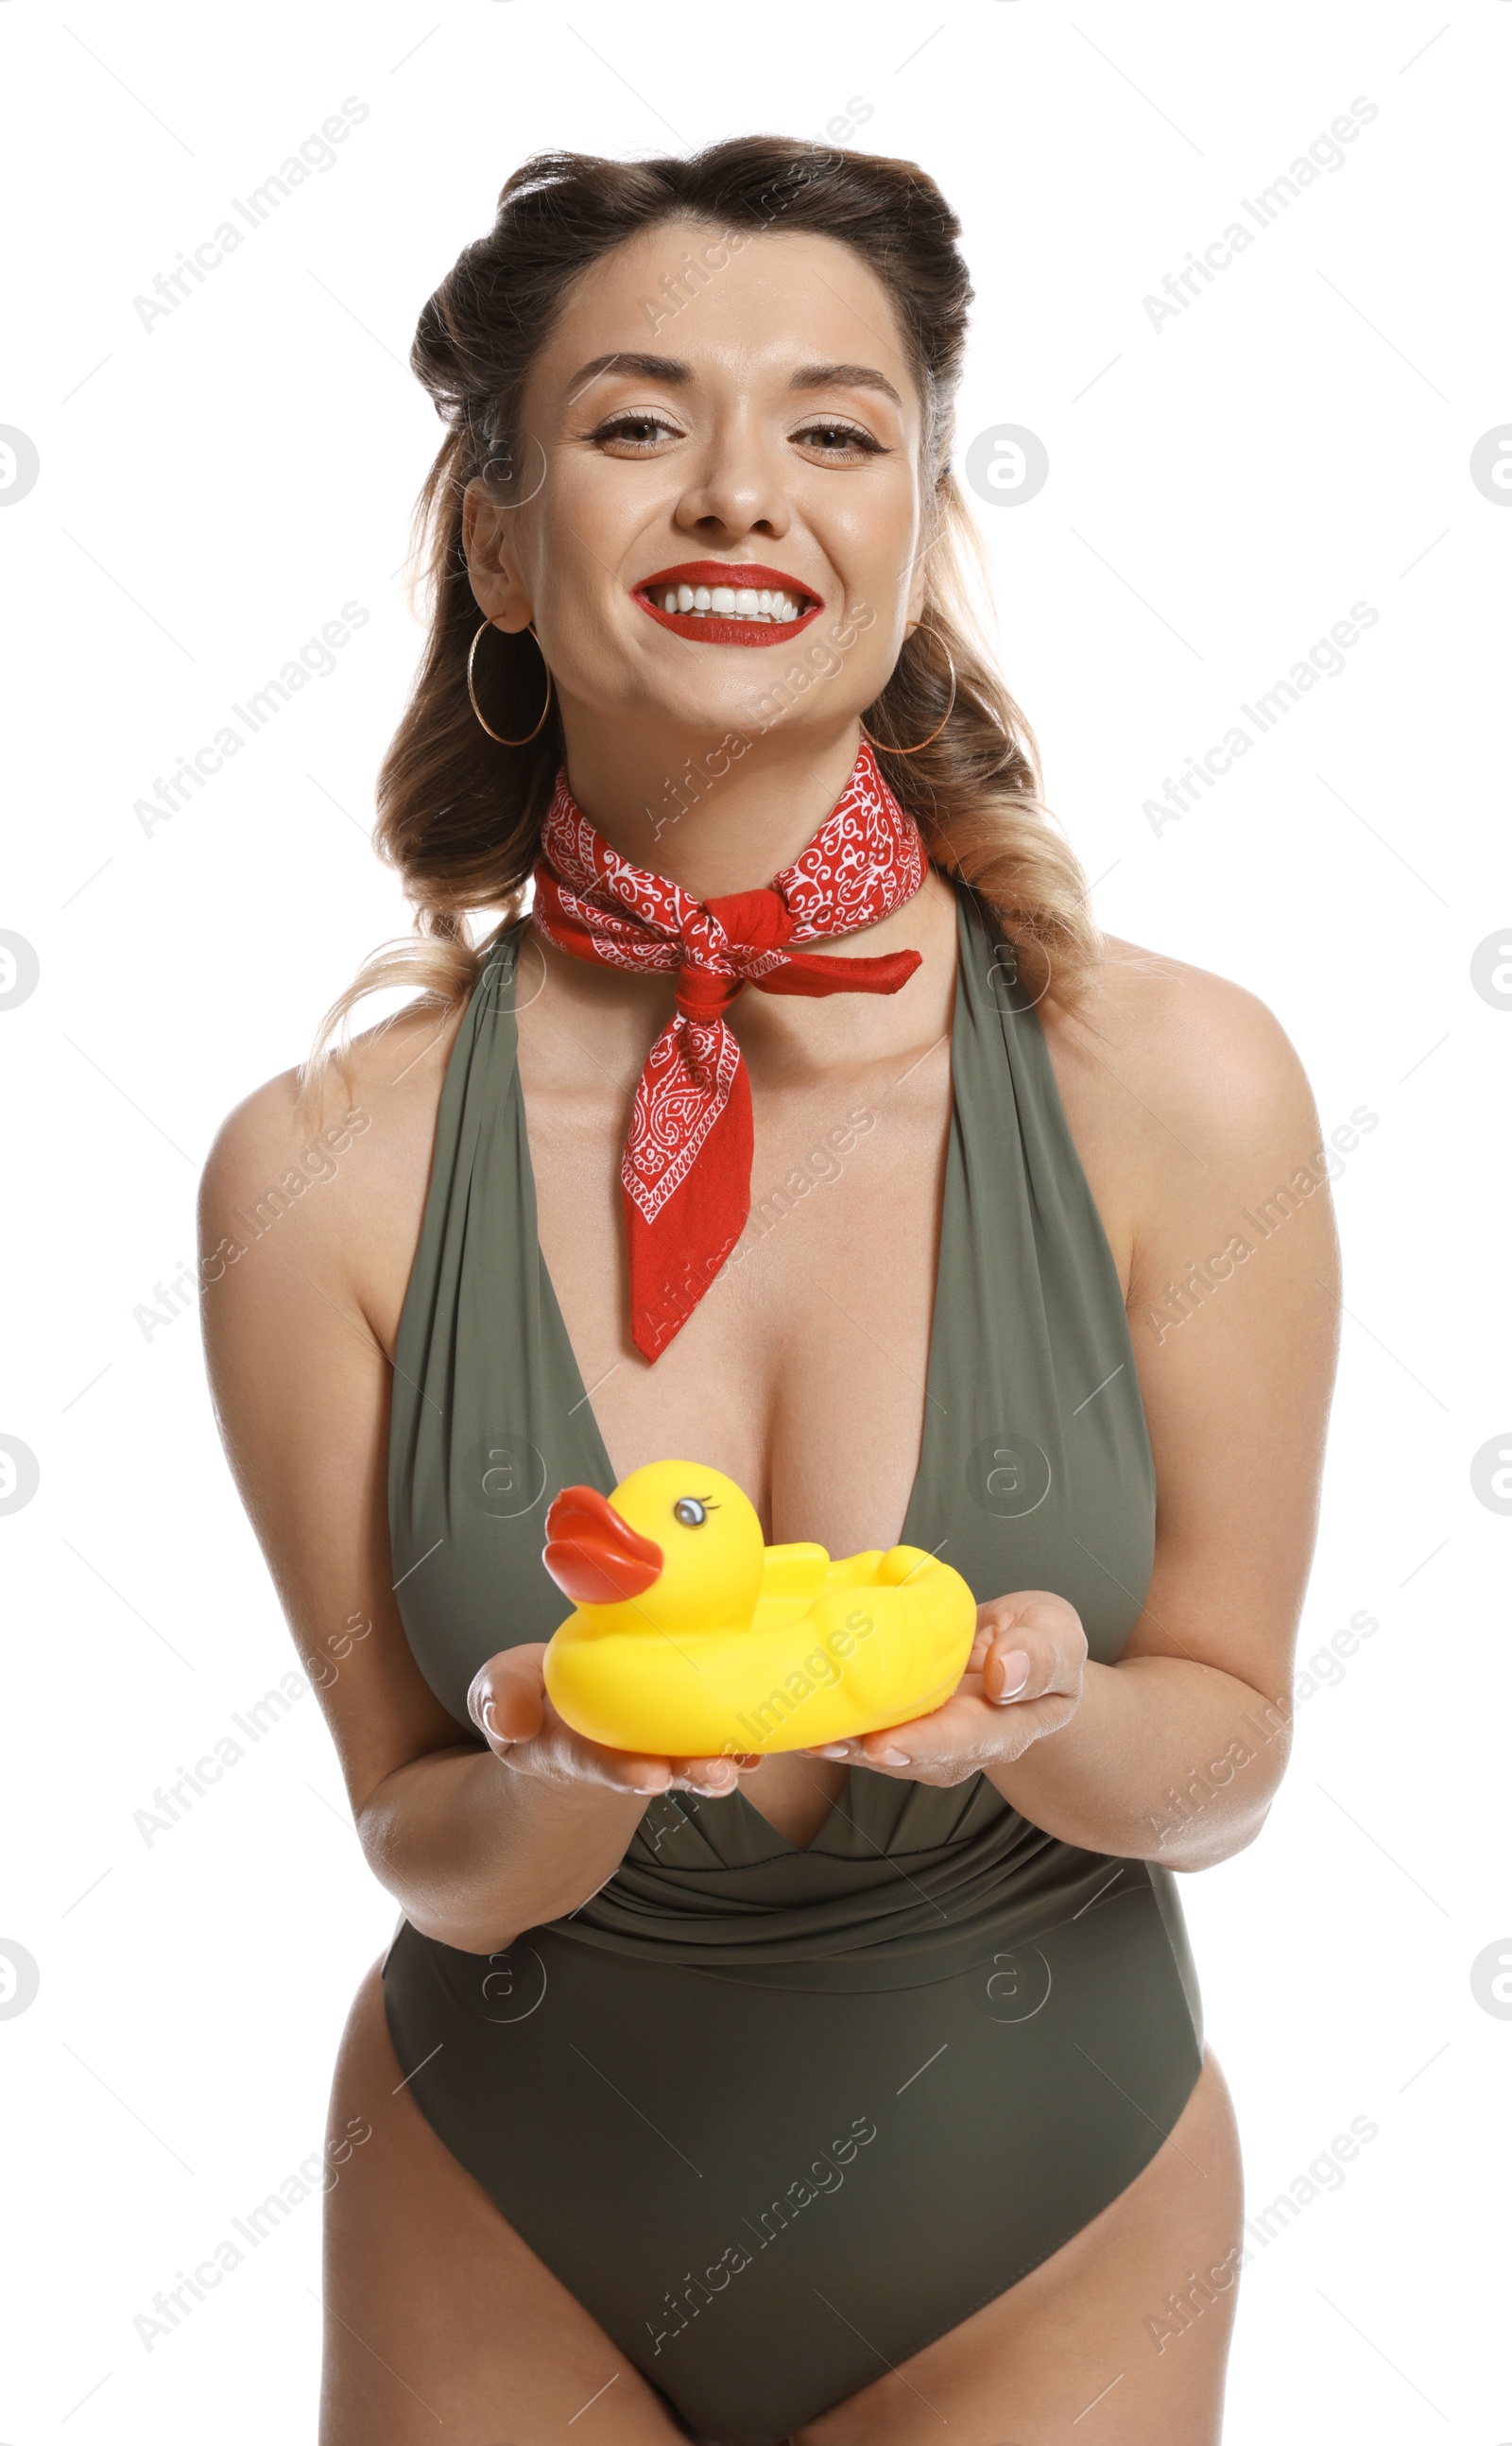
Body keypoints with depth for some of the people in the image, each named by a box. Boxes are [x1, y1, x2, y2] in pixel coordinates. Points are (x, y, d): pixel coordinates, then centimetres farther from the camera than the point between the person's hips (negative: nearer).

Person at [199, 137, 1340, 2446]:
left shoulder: (1174, 1085, -17)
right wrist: (567, 1773, -28)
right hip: (500, 2228, 0)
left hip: (1036, 2237, 0)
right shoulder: (327, 1170, -16)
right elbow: (431, 1856, -8)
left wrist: (1033, 1715, -26)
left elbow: (1228, 1744, -7)